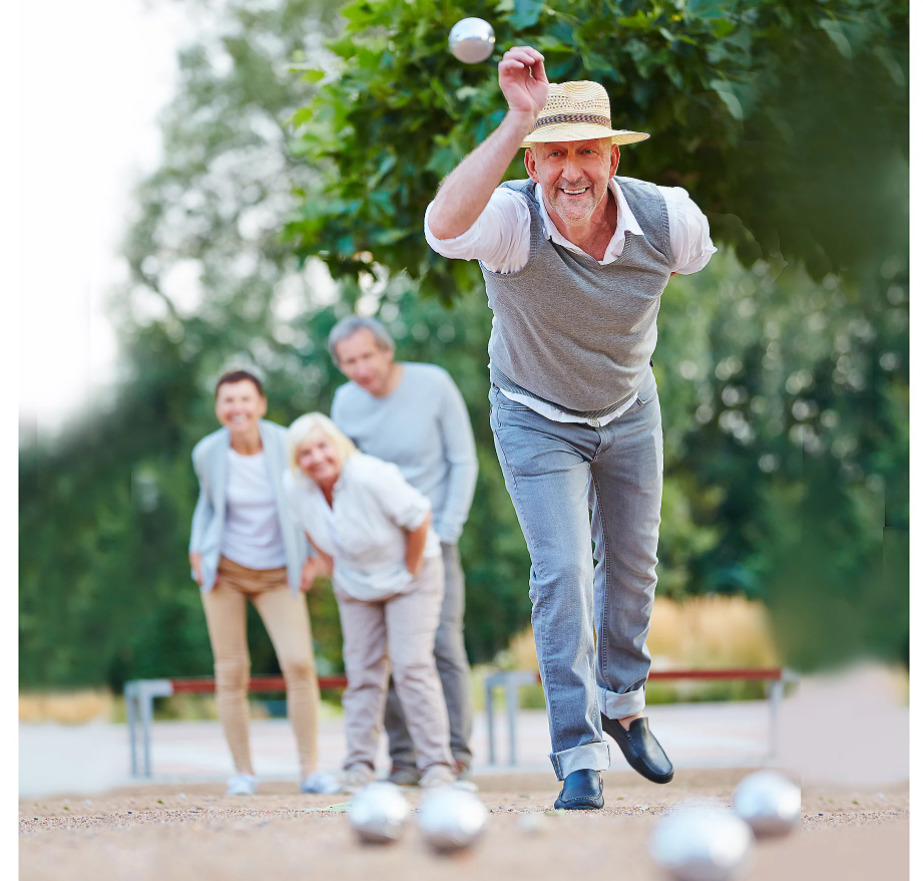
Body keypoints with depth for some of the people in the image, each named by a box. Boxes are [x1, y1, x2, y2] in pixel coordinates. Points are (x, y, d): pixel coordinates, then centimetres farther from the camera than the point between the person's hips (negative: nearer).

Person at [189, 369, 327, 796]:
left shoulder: (286, 445, -12)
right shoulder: (207, 453, -8)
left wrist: (309, 557, 0)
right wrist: (197, 552, 1)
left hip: (277, 574, -1)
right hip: (225, 569, 1)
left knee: (300, 663, -14)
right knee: (231, 673, -1)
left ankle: (310, 770, -5)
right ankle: (243, 772, 10)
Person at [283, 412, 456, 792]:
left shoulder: (370, 477, -34)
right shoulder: (294, 487, -16)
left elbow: (420, 518, -23)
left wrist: (411, 570, -14)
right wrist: (327, 562, 4)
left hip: (409, 575, -5)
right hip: (354, 583, 5)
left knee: (411, 666, -12)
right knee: (362, 670, 5)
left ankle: (436, 763, -8)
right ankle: (360, 763, 11)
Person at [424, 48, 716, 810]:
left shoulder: (667, 218, -24)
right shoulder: (512, 220, -34)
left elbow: (697, 255, 3)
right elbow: (444, 225, -58)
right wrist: (519, 120, -61)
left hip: (631, 411, 4)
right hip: (537, 421, -4)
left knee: (632, 564, 17)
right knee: (562, 575, -12)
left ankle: (623, 707, 41)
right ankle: (580, 757, -4)